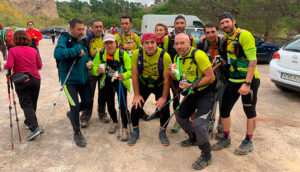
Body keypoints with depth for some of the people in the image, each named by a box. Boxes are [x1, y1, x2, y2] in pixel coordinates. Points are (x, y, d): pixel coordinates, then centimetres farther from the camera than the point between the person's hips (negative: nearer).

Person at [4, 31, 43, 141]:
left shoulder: (12, 50, -6)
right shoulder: (33, 50, 4)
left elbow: (9, 66, -16)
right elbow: (39, 66, 8)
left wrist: (4, 66, 5)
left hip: (22, 81, -3)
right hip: (35, 79, 4)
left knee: (26, 105, -2)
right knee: (32, 103, 17)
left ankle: (35, 127, -14)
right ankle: (28, 121, 34)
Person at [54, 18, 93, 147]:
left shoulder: (82, 41, 10)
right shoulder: (64, 39, -10)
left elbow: (87, 56, 24)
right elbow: (58, 53, -29)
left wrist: (90, 61, 1)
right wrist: (77, 51, -24)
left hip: (83, 78, 7)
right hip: (69, 80, -7)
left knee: (88, 102, 11)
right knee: (74, 106, -7)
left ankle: (72, 114, 42)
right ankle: (77, 134, 13)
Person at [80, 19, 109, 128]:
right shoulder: (87, 40, 1)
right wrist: (92, 55, -16)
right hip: (91, 70, -2)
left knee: (103, 94, 11)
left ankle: (102, 114, 27)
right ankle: (85, 117, 10)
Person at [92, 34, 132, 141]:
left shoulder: (123, 54, -21)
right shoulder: (100, 54, -11)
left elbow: (130, 70, -23)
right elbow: (93, 69, -9)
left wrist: (124, 76, -43)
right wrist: (97, 70, -32)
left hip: (121, 82, -3)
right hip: (107, 82, 4)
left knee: (122, 105, -12)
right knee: (110, 105, 12)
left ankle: (124, 129, 3)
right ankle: (115, 123, 38)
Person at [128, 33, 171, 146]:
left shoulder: (164, 56, -26)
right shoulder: (137, 54, -21)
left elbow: (167, 79, -18)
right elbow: (135, 75, -12)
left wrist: (164, 97, -17)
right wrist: (137, 94, -11)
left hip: (160, 85, -1)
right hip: (143, 84, 2)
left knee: (165, 109, -12)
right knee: (136, 107, -8)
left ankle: (162, 132, 16)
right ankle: (135, 132, 19)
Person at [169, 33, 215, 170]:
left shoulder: (198, 55, -22)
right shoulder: (177, 58, 2)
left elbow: (211, 77, -23)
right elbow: (179, 78, 13)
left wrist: (192, 86, -28)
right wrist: (172, 74, -9)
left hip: (205, 93, -8)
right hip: (191, 94, 8)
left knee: (198, 123, -22)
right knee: (181, 117, 18)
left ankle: (206, 156, -1)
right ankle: (194, 138, 45)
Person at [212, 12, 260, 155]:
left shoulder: (244, 35, -15)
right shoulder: (226, 37, 7)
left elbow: (253, 60, -21)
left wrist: (247, 83, -26)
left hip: (249, 81, -7)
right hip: (233, 80, 7)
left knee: (250, 112, 8)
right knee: (224, 109, 7)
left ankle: (248, 142, 24)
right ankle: (226, 139, 25)